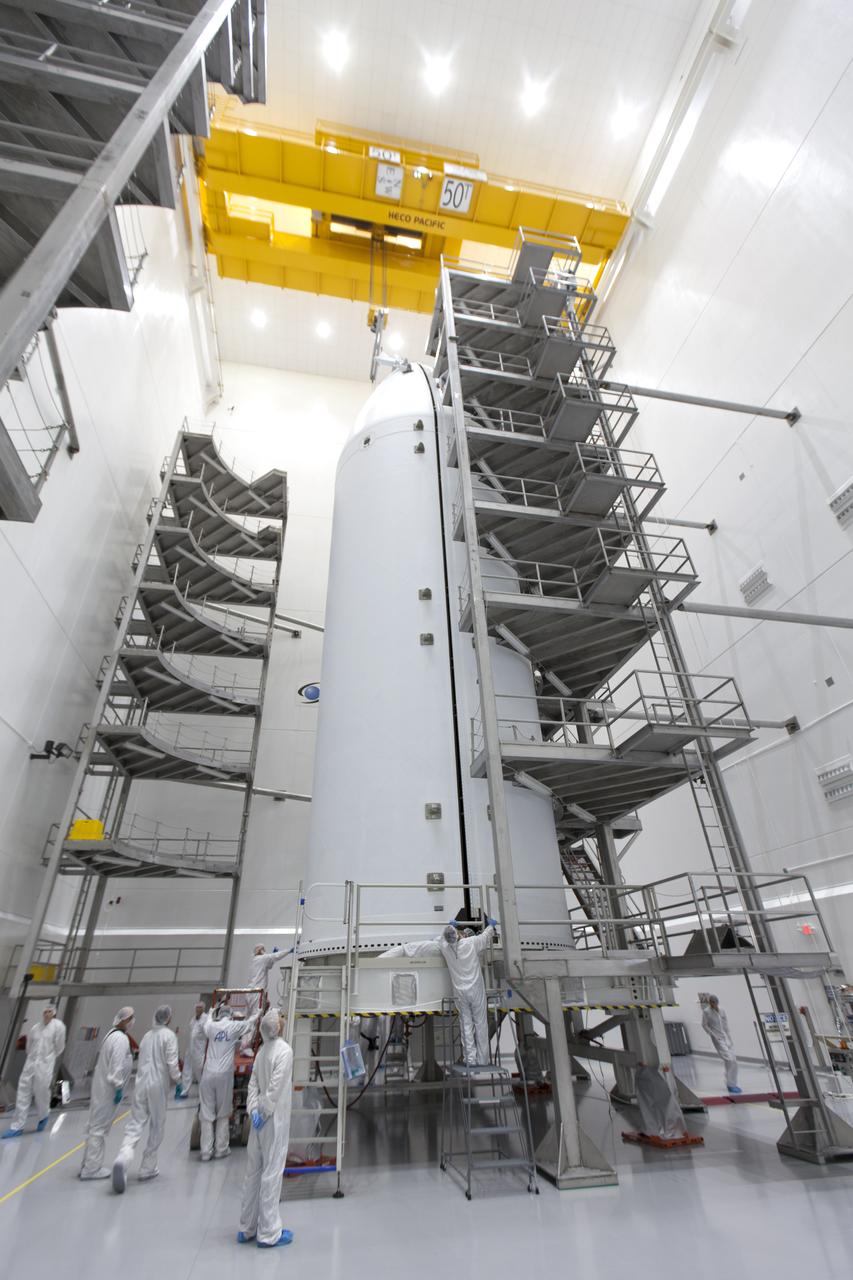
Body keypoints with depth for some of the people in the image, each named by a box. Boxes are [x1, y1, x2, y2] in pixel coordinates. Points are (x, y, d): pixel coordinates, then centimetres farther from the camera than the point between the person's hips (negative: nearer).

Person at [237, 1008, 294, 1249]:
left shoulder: (263, 1049, 3)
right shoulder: (284, 1050, -20)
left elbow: (253, 1083, 4)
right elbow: (275, 1086, -22)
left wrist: (254, 1111, -2)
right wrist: (262, 1113, -11)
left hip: (260, 1120, 7)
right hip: (274, 1120, -7)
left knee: (253, 1172, 17)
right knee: (271, 1173, 4)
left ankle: (247, 1228, 30)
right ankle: (269, 1233, 14)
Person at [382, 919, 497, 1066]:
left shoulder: (443, 946, -10)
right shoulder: (471, 943, -14)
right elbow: (486, 936, 4)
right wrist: (492, 925, 24)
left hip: (460, 992, 2)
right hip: (476, 990, -2)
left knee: (466, 1024, 12)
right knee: (480, 1023, 9)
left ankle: (470, 1058, 12)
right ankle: (482, 1058, 15)